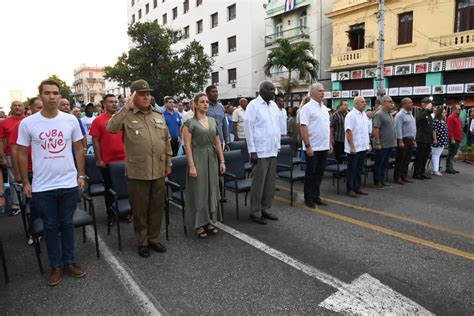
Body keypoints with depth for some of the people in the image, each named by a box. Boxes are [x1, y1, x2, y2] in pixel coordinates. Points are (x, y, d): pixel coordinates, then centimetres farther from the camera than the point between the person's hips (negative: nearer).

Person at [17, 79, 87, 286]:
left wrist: (81, 175, 3)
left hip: (69, 184, 1)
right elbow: (22, 154, 2)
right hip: (42, 187, -1)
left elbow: (78, 148, 6)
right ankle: (56, 266, 27)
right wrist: (25, 183, 2)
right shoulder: (27, 123, -5)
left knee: (67, 224, 14)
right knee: (50, 227, 12)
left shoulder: (71, 120, -2)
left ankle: (69, 262, 28)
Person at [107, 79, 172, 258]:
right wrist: (126, 108, -21)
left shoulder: (159, 116, 10)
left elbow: (167, 140, 14)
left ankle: (154, 239, 32)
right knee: (140, 209, 8)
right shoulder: (127, 116, -3)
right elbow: (111, 128, -22)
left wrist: (168, 163, 13)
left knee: (157, 207, 14)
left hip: (158, 171, 4)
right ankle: (142, 242, 25)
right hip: (138, 172, -4)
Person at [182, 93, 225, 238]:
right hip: (198, 158, -5)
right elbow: (187, 145, -11)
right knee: (199, 191, 2)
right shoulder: (190, 123, -7)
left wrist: (222, 161, 6)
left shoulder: (212, 121, 9)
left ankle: (209, 221, 25)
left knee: (211, 189, 11)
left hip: (212, 158, 6)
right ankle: (199, 224, 16)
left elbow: (218, 143, 11)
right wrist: (191, 166, -17)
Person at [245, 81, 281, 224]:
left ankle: (265, 209, 25)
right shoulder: (253, 105, -7)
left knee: (270, 182, 11)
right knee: (258, 183, 1)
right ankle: (255, 212, 14)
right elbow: (249, 128, -10)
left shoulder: (274, 105, 12)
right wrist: (252, 151, -13)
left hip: (272, 151, 7)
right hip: (260, 152, -7)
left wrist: (278, 146, 12)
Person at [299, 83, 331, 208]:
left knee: (319, 173, 13)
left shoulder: (324, 108, 14)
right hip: (313, 147, -7)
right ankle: (308, 198, 14)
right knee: (311, 174, 3)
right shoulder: (307, 108, -10)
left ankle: (315, 196, 24)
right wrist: (308, 146, -21)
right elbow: (303, 127, -17)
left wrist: (330, 143, 14)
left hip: (324, 147, 7)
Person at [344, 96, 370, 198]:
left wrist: (368, 143, 16)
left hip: (363, 147, 8)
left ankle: (357, 187, 23)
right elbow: (349, 132, -19)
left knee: (359, 169, 13)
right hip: (354, 148, -8)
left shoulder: (364, 114, 12)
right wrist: (352, 147, -21)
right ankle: (349, 189, 10)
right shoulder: (351, 115, -13)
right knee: (352, 169, 1)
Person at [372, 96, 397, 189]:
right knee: (379, 164, 2)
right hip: (382, 145, -8)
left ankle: (382, 181, 22)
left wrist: (393, 142, 15)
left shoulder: (390, 114, 14)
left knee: (385, 164, 13)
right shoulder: (379, 114, -13)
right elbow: (376, 129, -18)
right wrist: (378, 143, -20)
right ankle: (377, 182, 12)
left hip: (390, 144, 8)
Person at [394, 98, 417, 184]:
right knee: (400, 160, -3)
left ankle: (404, 176, 18)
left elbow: (413, 128, 21)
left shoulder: (410, 114, 16)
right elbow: (398, 129, -17)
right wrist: (400, 141, -20)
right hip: (403, 139, -8)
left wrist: (413, 139, 17)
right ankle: (397, 177, 4)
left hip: (410, 140, 8)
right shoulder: (400, 115, -11)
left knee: (407, 160, 11)